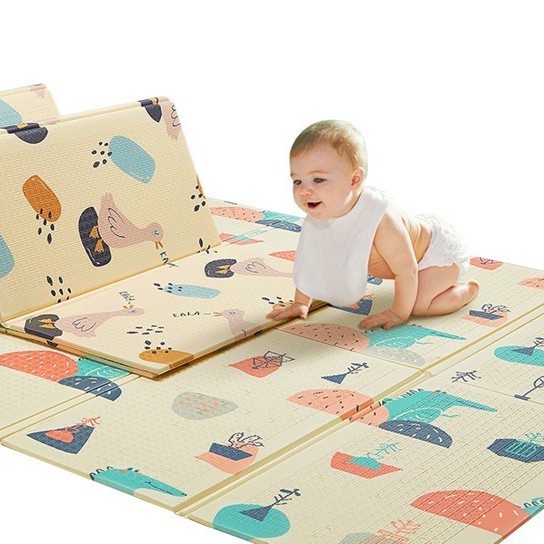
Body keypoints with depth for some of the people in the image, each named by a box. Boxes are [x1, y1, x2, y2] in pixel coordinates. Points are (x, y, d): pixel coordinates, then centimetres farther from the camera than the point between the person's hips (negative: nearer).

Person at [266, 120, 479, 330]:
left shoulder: (381, 221, -44)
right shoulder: (316, 218, -22)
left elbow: (407, 271, -32)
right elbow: (308, 262, -3)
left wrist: (399, 313, -22)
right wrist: (300, 304, 1)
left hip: (440, 248, -7)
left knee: (418, 305, -21)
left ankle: (467, 290, 4)